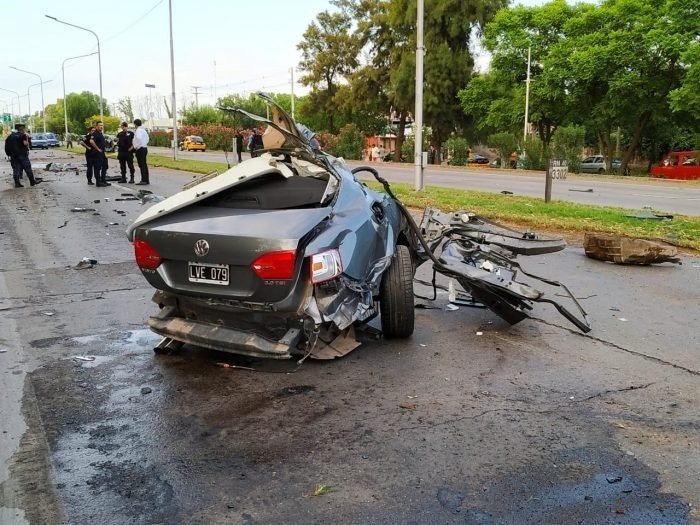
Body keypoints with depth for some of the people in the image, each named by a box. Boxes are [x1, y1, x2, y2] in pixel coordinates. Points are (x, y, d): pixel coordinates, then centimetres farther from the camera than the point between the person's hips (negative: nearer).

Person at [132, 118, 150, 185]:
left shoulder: (138, 130, -13)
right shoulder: (143, 130, 16)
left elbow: (139, 138, -31)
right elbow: (147, 138, 25)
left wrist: (137, 146, -21)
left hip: (140, 149, -9)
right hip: (145, 148, 9)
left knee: (142, 165, -8)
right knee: (144, 165, 12)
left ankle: (144, 180, -9)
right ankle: (146, 180, 15)